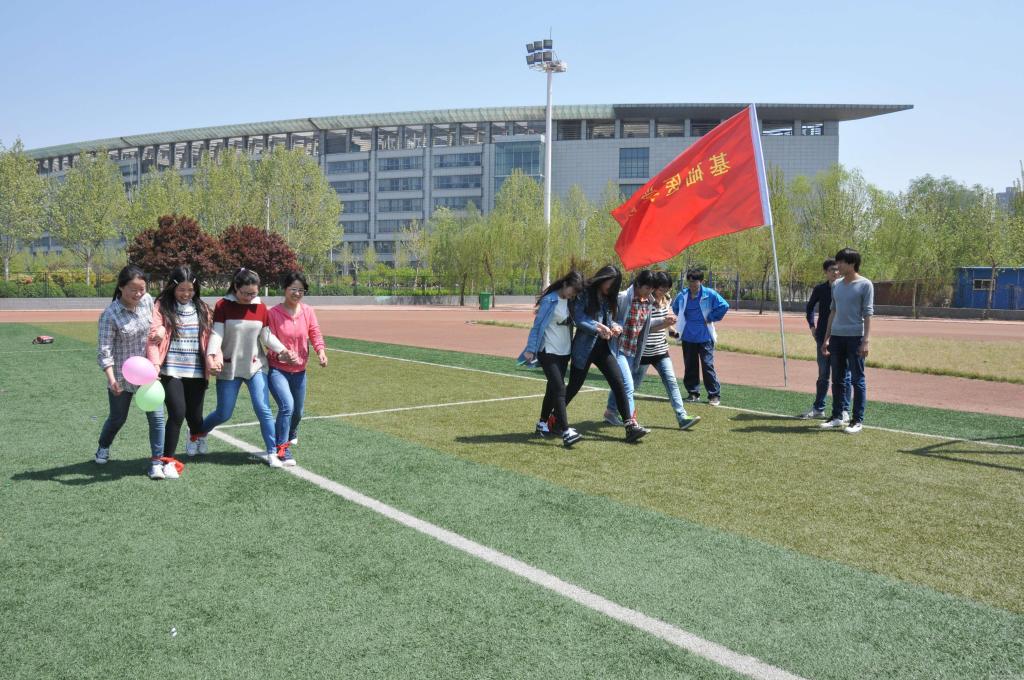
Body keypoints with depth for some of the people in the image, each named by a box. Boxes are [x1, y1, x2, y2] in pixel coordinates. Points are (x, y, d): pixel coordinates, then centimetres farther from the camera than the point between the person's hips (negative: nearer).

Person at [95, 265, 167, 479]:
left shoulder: (148, 300, -6)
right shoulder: (110, 315, -20)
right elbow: (104, 350, -20)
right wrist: (111, 378, -32)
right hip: (122, 375, -3)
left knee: (156, 416, -4)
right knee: (118, 418, 15)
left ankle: (157, 461, 6)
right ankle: (103, 447, 45)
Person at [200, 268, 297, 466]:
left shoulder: (261, 308, 1)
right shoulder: (223, 306, -8)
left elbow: (267, 336, 6)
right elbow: (216, 333, -14)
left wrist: (283, 350, -7)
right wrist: (211, 356, -29)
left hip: (256, 366, 2)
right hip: (229, 368, -2)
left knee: (264, 410, -8)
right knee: (224, 414, 5)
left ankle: (272, 453, 0)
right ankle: (198, 432, 36)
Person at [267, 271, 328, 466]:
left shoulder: (308, 311, -1)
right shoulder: (273, 313, -12)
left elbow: (315, 334, -4)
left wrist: (321, 351, -24)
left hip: (299, 370, 5)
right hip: (277, 369, -5)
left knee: (297, 410, 19)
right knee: (287, 406, -24)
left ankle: (291, 434, 52)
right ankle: (281, 448, -13)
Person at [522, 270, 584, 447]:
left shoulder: (570, 301, 7)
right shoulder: (550, 300, -13)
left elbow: (572, 322, 11)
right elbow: (537, 325, -11)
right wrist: (530, 349, -13)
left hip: (564, 352, 7)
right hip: (548, 352, -7)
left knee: (553, 387, 13)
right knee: (559, 389, -14)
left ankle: (543, 424, 27)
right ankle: (566, 432, -18)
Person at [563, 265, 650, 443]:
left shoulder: (609, 298, 11)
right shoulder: (585, 293, -9)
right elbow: (578, 318, -17)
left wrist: (616, 327, -4)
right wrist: (598, 327, -25)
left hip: (603, 347, 6)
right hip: (584, 348, -6)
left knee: (619, 383, -6)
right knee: (574, 386, 4)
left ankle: (630, 425, -7)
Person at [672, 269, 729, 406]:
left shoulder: (709, 294, -10)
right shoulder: (682, 295, 2)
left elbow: (724, 306, -11)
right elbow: (675, 307, 21)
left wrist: (711, 318, -8)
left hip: (705, 337, -4)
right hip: (687, 337, 4)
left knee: (708, 365, -6)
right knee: (689, 365, 9)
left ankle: (714, 395, 1)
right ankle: (693, 392, 20)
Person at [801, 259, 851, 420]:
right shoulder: (820, 289, 3)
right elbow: (810, 307, 18)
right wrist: (812, 326, 9)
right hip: (823, 336, 3)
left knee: (843, 375, 2)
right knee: (823, 375, 13)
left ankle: (845, 410, 11)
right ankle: (818, 408, 22)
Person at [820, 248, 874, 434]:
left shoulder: (865, 285, -5)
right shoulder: (836, 285, 12)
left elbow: (868, 314, -8)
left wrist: (866, 341, -14)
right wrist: (827, 337, 14)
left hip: (855, 337, -6)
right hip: (836, 337, 6)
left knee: (857, 380, 0)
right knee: (837, 379, 11)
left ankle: (857, 420, 6)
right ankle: (837, 417, 20)